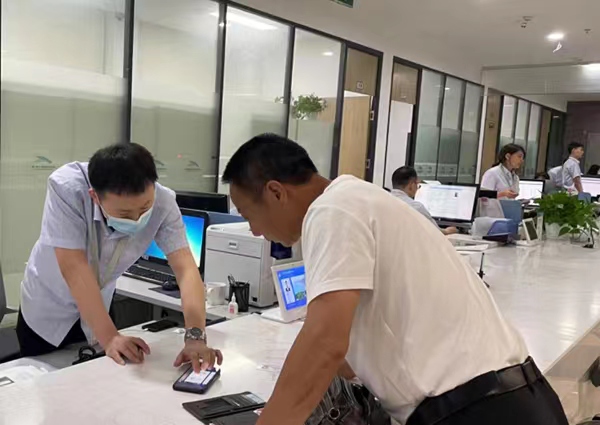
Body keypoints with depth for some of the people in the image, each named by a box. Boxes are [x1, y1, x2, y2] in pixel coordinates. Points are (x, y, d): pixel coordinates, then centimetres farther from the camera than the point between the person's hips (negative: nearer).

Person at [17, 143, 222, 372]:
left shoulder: (163, 202, -28)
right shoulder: (66, 188, -35)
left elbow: (186, 269, -32)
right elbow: (74, 267, -36)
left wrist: (195, 336, -44)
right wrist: (109, 337, -39)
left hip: (96, 310, 2)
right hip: (47, 309, -2)